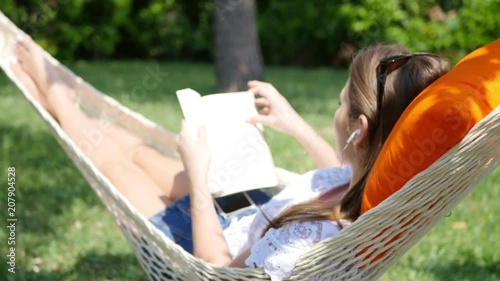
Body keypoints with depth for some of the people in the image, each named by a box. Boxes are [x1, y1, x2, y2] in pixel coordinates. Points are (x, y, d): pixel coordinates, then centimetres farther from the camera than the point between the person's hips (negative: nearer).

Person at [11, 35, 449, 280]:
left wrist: (197, 174, -23)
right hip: (241, 229, 6)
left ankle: (53, 95, 39)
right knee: (137, 150, 20)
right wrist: (297, 126, 7)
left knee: (111, 157, 8)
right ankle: (61, 97, 47)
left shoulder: (308, 242, -47)